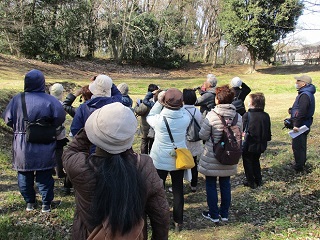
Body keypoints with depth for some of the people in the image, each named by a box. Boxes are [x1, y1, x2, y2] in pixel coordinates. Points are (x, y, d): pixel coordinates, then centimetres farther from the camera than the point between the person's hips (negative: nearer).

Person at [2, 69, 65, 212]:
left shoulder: (17, 99, -6)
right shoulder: (50, 100, -11)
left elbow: (7, 119, -4)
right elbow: (60, 117, -16)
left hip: (22, 146, 1)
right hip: (44, 148, -1)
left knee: (25, 175, 17)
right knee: (44, 176, 10)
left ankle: (30, 202, 27)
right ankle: (46, 204, 16)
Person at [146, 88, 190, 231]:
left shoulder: (158, 119, -21)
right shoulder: (185, 117, -16)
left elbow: (149, 117, 1)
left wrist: (158, 102, -1)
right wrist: (178, 104, -3)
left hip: (160, 160, -2)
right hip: (178, 159, 2)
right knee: (178, 190, 14)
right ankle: (178, 222, 27)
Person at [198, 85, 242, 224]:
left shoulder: (211, 115, -19)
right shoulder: (238, 117, -5)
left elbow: (203, 135, -13)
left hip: (211, 158, -4)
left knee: (211, 185, 10)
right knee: (225, 184, 17)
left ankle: (214, 215, 19)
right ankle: (224, 214, 28)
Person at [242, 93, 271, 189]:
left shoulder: (247, 115, -20)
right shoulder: (266, 116, -2)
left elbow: (242, 130, -18)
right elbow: (268, 131, 7)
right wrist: (265, 140, 20)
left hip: (249, 145, -6)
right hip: (260, 145, 6)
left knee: (248, 163, 11)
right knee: (256, 161, 23)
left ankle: (251, 182, 17)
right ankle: (258, 180, 30)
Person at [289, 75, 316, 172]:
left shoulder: (305, 95, -22)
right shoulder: (307, 93, 13)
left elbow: (301, 112, -29)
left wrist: (296, 125, -28)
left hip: (301, 126, -11)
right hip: (304, 125, 11)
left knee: (297, 146, -3)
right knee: (301, 145, 21)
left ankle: (299, 166, 6)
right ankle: (302, 163, 35)